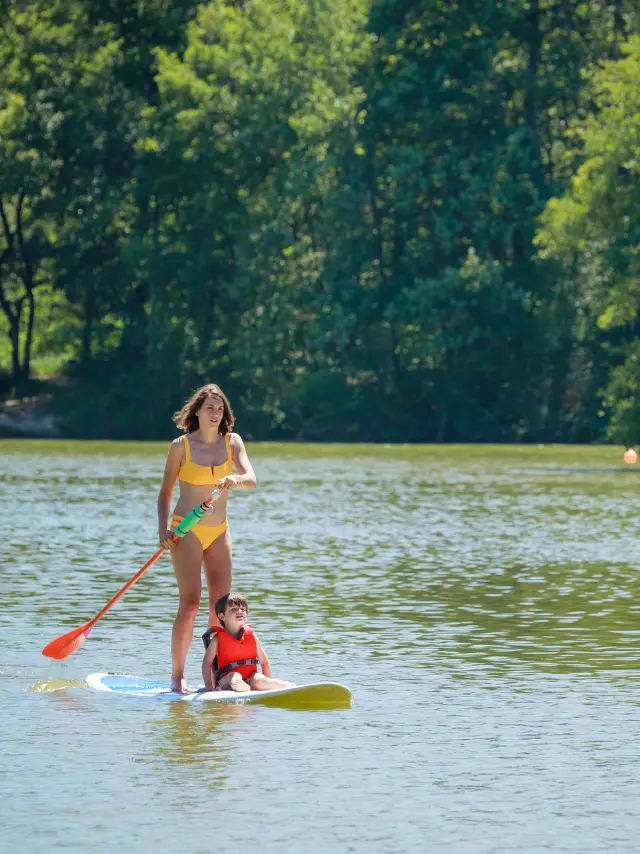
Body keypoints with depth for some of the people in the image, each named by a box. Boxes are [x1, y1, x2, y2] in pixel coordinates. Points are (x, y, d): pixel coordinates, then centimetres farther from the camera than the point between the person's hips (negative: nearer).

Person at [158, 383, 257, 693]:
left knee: (221, 606, 0)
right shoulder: (181, 446, -5)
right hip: (186, 530, -4)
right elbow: (165, 491, 1)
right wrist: (163, 529, -10)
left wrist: (234, 479, -33)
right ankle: (177, 676, -6)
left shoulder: (232, 442, 3)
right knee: (190, 603, -12)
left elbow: (251, 480, -10)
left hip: (219, 531, 4)